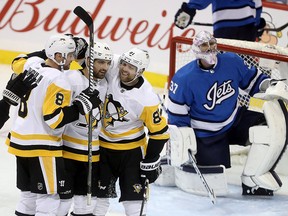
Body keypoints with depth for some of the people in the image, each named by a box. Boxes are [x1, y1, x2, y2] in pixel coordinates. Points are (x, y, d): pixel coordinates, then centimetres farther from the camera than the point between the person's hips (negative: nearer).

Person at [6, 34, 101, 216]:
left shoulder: (32, 65, 2)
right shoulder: (58, 81, -21)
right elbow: (55, 119, -24)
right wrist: (82, 104, -18)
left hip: (20, 139, 9)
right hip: (41, 147, -9)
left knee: (29, 194, 18)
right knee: (49, 196, -2)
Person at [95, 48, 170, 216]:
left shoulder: (147, 99, -25)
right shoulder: (112, 69, -16)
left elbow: (159, 132, -17)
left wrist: (151, 161, -15)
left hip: (132, 151, -4)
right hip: (103, 146, 4)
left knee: (133, 196, -3)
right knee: (99, 194, 11)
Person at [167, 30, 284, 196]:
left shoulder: (232, 61, -11)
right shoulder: (184, 78, -21)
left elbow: (252, 78, 7)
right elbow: (176, 114, -13)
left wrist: (271, 86, -11)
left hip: (235, 120, 5)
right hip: (206, 135, -5)